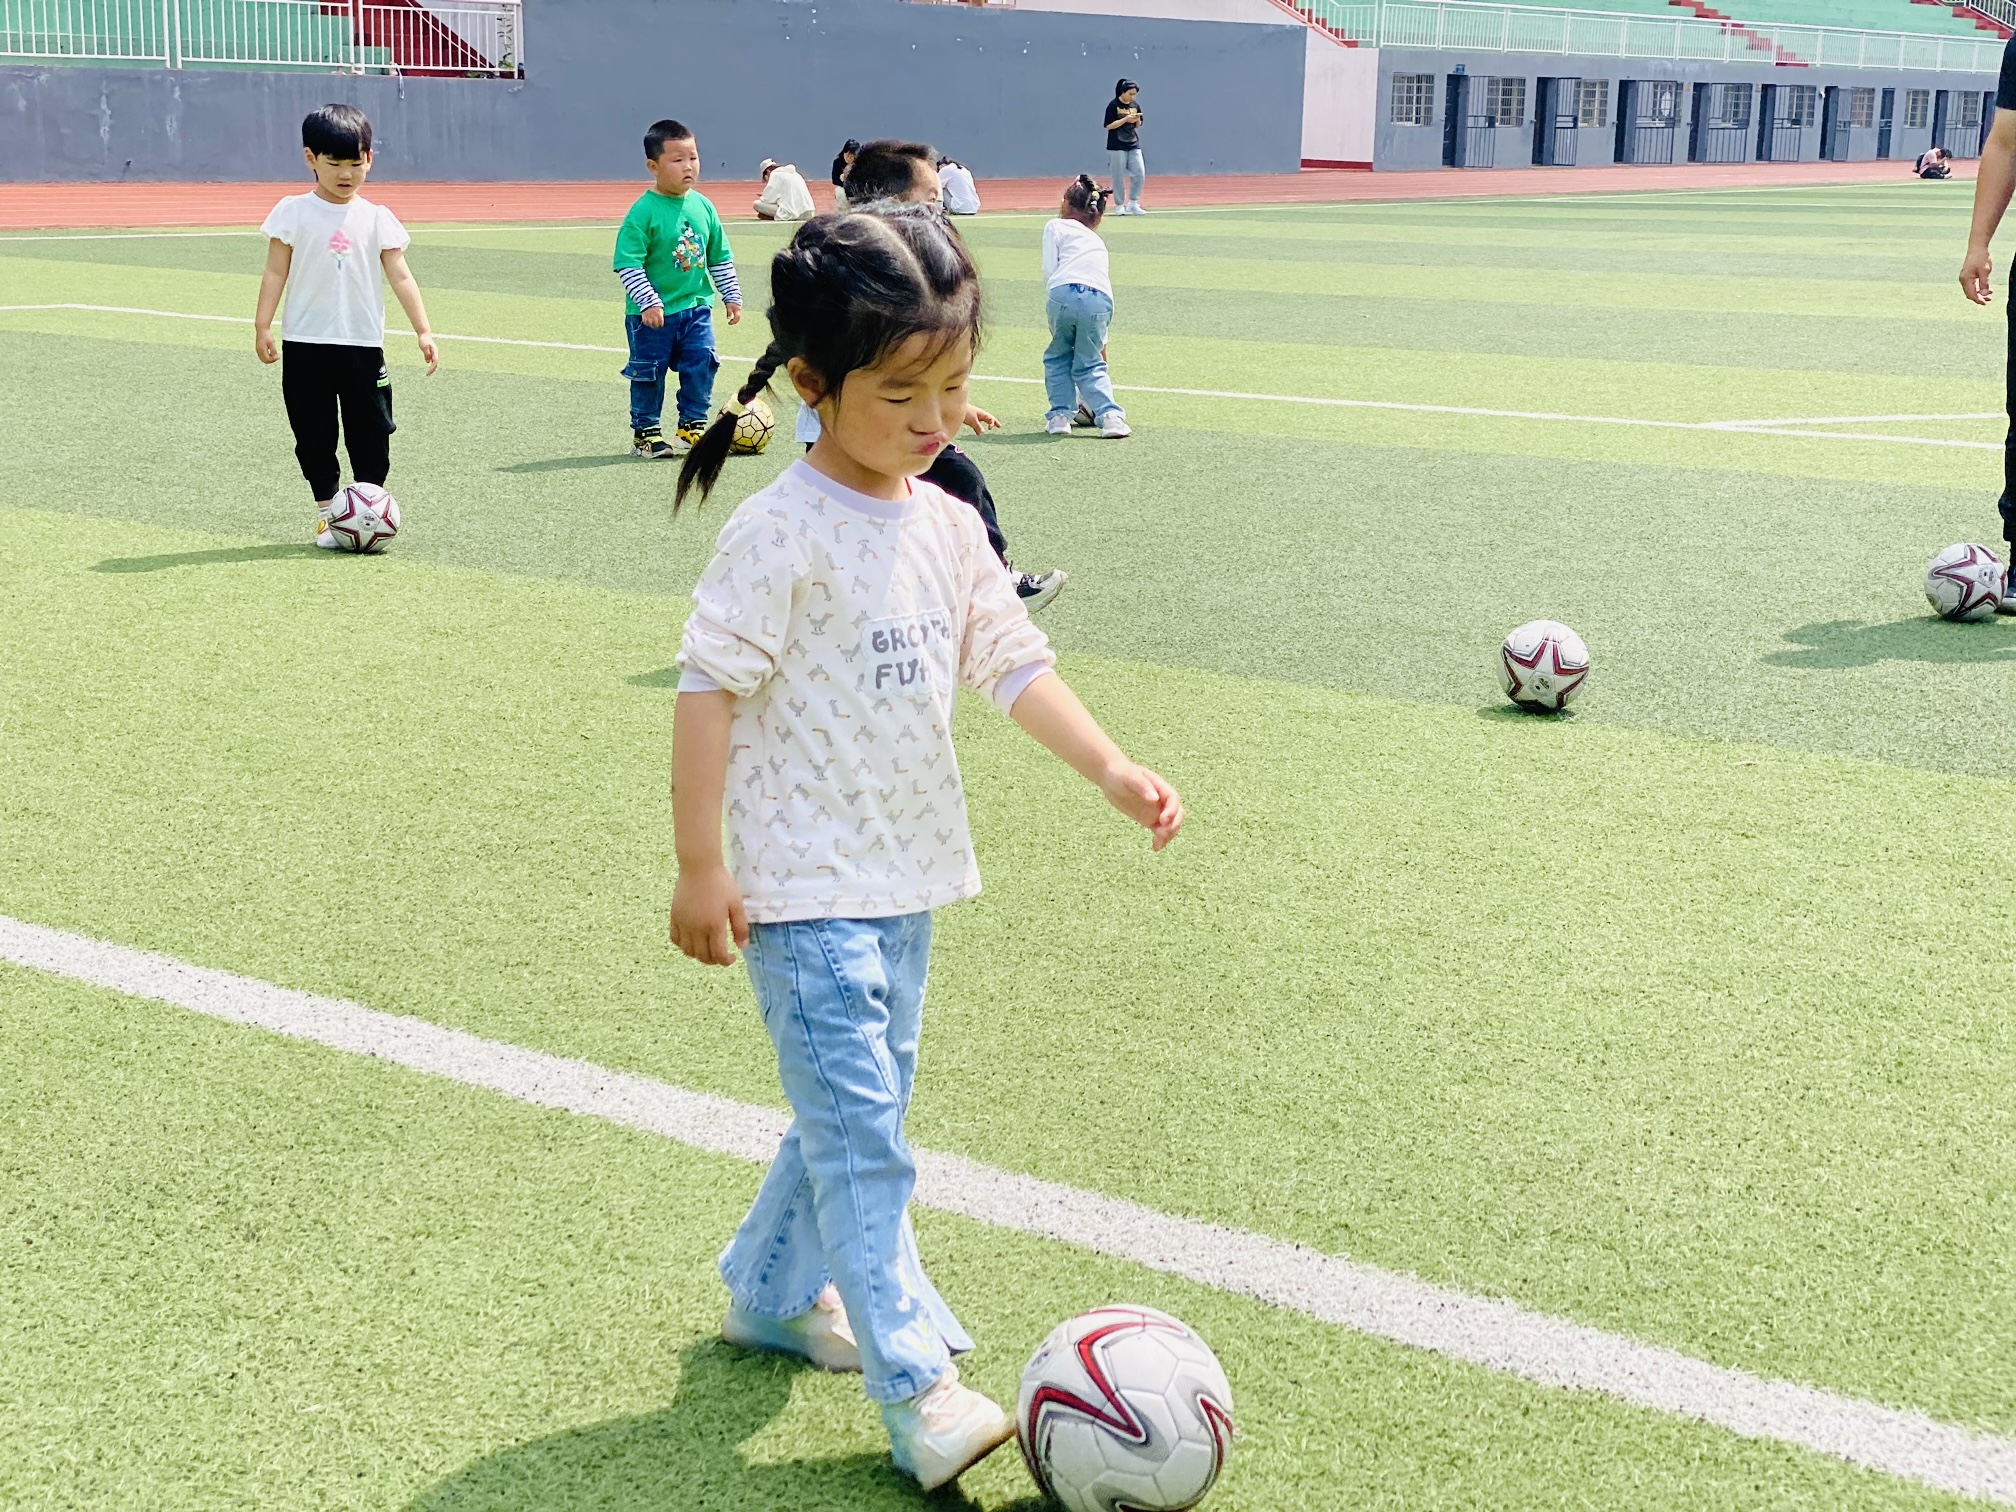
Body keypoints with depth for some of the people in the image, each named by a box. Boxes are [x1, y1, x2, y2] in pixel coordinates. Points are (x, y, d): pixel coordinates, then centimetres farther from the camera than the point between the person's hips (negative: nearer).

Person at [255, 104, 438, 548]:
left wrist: (423, 330, -6)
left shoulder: (377, 219, 3)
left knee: (371, 432, 3)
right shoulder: (294, 213, -1)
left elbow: (400, 277, 1)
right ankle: (326, 512, 15)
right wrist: (262, 326, -7)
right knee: (314, 435, 5)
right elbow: (275, 272, 0)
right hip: (305, 345, -1)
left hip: (363, 345, 1)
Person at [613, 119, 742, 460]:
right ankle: (645, 433, 17)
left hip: (696, 307, 5)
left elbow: (720, 258, 13)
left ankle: (692, 426, 18)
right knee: (649, 373, 5)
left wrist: (731, 295, 13)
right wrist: (647, 302, -22)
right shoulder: (644, 211, -15)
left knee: (701, 365, 3)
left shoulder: (703, 206, 3)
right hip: (653, 313, -5)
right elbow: (628, 263, -17)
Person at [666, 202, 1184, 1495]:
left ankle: (775, 1294, 38)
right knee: (861, 1133, -8)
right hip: (803, 891, -8)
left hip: (905, 878, 8)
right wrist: (701, 865, -16)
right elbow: (709, 684, -16)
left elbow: (1013, 661, 11)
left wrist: (1112, 768, -1)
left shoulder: (948, 528, 6)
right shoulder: (783, 534, -17)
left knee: (859, 1111, 19)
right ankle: (918, 1392, -6)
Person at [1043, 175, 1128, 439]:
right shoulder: (1097, 241, 34)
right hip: (1101, 301, 3)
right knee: (1089, 364, 17)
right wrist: (1102, 345, 42)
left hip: (1065, 294, -3)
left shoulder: (1056, 226, 19)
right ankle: (1110, 415, -1)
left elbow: (1049, 271, 5)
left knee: (1057, 358, 20)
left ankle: (1060, 415, 15)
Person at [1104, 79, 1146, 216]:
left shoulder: (1135, 105, 9)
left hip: (1134, 145, 5)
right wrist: (1125, 119, -19)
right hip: (1117, 147, -5)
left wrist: (1137, 120, -7)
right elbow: (1109, 126, -11)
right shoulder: (1113, 105, -7)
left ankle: (1133, 204, 10)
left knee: (1140, 174, -2)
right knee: (1119, 177, -1)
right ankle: (1120, 206, 9)